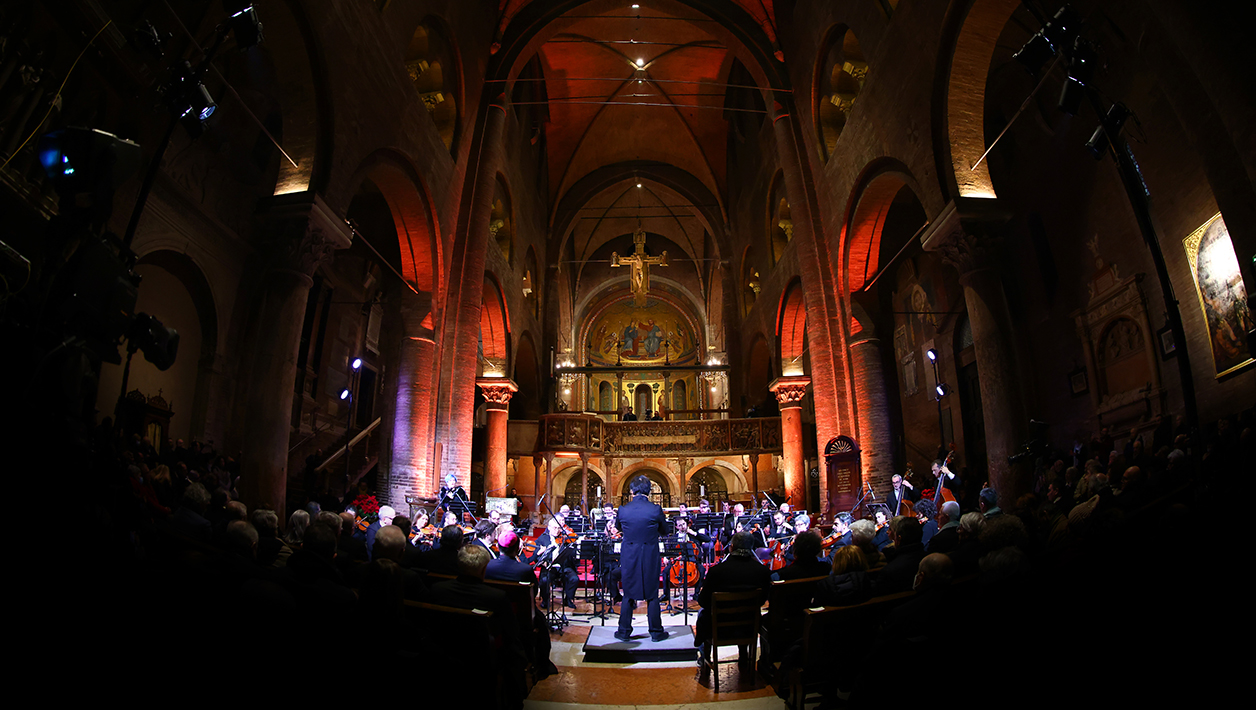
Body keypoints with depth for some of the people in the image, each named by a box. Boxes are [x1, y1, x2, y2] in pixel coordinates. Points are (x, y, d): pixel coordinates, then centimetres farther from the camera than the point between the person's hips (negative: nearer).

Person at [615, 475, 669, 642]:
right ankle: (656, 631, 19)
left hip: (629, 557, 1)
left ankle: (624, 631, 20)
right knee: (652, 595, 10)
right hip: (650, 557, -1)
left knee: (628, 595, 13)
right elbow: (663, 529, 3)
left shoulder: (623, 509, -9)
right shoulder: (655, 509, -13)